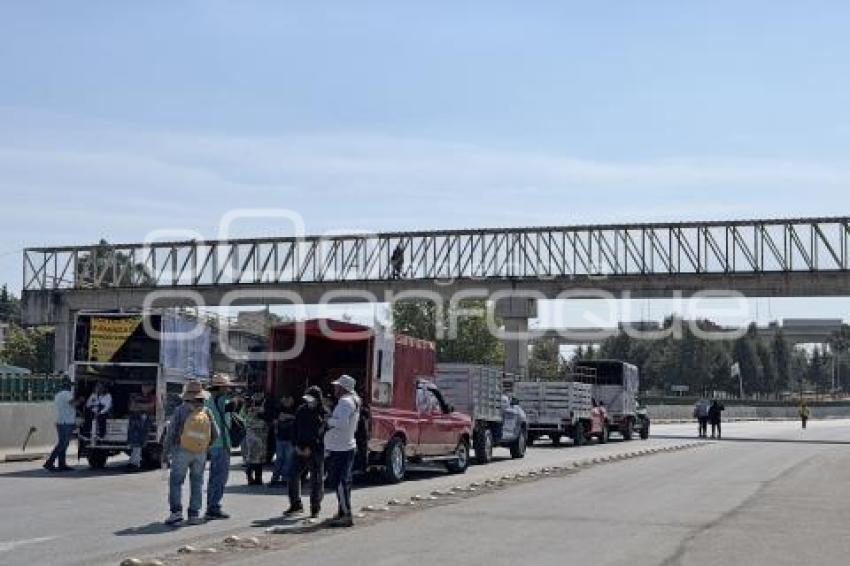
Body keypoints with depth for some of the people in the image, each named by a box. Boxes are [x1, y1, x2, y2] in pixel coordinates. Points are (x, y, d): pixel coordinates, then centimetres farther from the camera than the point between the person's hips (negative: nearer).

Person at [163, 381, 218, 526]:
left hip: (182, 451, -3)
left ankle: (176, 512, -8)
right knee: (197, 483, 11)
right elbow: (215, 434, 3)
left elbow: (171, 431, -8)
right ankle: (194, 515, 8)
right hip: (200, 453, 3)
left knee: (176, 481, 5)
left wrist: (166, 450, 4)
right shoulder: (207, 412, 0)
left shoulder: (181, 410, -9)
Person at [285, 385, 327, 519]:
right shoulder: (301, 410, 6)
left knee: (316, 479, 0)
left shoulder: (323, 413, -9)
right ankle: (296, 505, 17)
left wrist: (310, 448, -14)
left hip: (316, 451, -5)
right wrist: (296, 445, 0)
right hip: (300, 450, 5)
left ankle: (315, 508, 11)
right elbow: (294, 428, 10)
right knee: (293, 474, 4)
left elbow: (321, 433, -13)